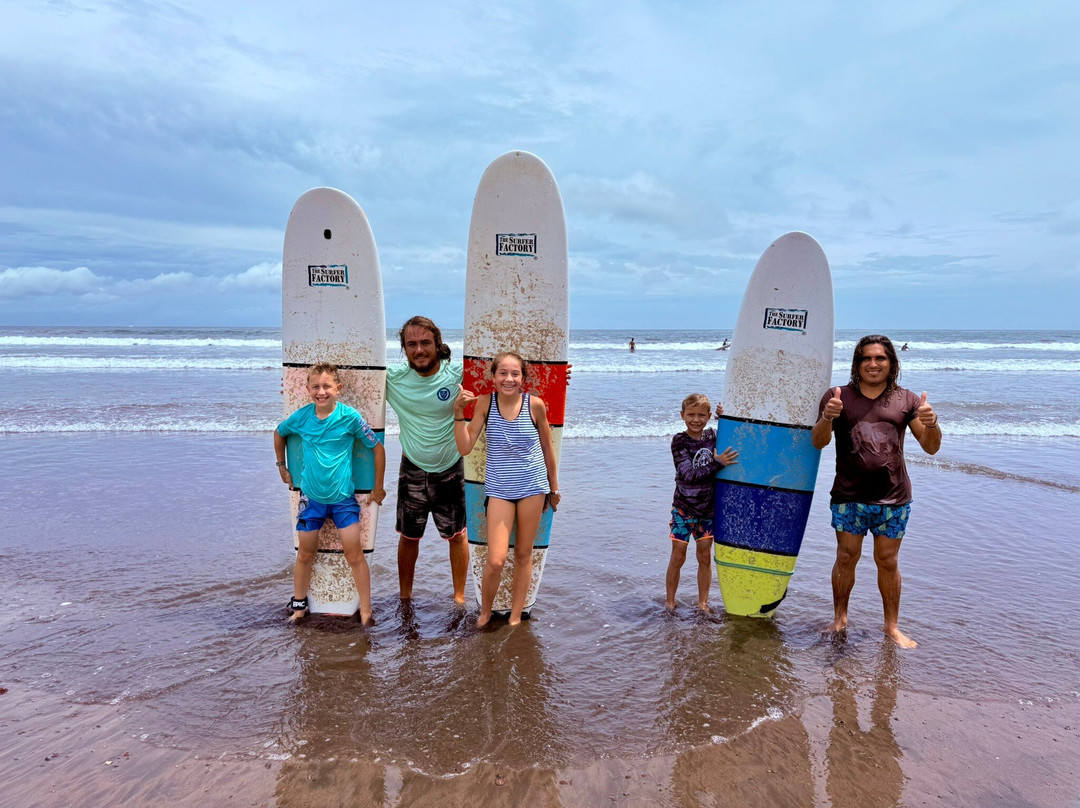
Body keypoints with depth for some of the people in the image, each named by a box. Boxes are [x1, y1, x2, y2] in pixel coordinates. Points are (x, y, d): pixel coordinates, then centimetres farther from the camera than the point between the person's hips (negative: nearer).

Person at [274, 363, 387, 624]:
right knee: (305, 554, 14)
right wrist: (282, 467, 19)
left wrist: (378, 487, 0)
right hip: (311, 497, 3)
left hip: (343, 497, -2)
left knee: (354, 554, -3)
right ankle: (299, 603, 33)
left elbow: (378, 448, -4)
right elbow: (279, 434, 18)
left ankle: (366, 611, 8)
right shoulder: (301, 417, -5)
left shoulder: (350, 417, -13)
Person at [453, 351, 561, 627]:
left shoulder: (535, 404, -7)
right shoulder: (485, 402, -6)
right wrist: (459, 411, -19)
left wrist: (554, 487, 13)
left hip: (533, 487, 1)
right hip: (499, 489, -1)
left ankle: (516, 616, 28)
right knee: (496, 560, -8)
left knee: (523, 554, 11)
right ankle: (485, 612, 20)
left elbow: (547, 448, 6)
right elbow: (465, 448, -8)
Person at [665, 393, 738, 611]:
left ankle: (703, 603, 23)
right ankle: (670, 603, 18)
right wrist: (717, 463, -29)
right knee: (678, 557, 4)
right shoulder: (679, 441, -12)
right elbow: (690, 474, -19)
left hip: (708, 508, 4)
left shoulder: (712, 435, 1)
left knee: (705, 557, 10)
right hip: (684, 508, -4)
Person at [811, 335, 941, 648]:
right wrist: (827, 418, -25)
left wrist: (931, 423, -17)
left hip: (894, 498, 1)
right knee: (846, 558, 4)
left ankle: (892, 626, 22)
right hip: (849, 496, -1)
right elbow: (818, 442, -5)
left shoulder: (906, 400, 7)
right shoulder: (838, 396, 3)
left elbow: (931, 447, 5)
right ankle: (839, 618, 22)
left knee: (887, 562, 8)